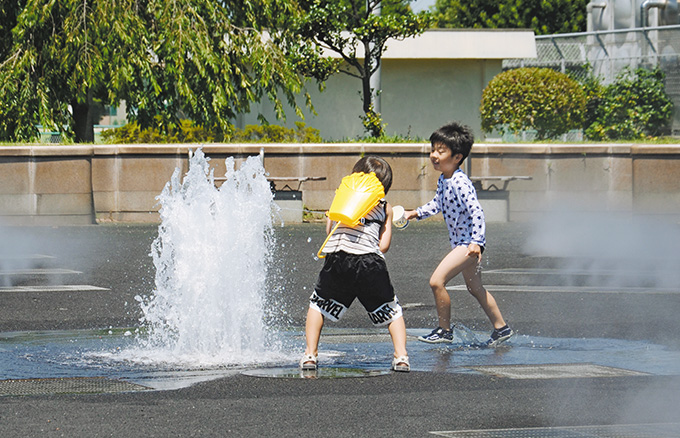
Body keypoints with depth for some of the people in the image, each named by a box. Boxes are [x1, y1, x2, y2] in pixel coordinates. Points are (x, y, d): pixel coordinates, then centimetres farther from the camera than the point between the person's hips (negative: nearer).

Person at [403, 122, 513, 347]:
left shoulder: (460, 182, -23)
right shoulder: (443, 181, 6)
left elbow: (476, 212, -27)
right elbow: (437, 204, 25)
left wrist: (476, 242, -32)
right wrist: (414, 213, 20)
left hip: (468, 242, -10)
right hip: (461, 243, 10)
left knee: (437, 281, -15)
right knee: (475, 288, 20)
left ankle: (444, 330, -2)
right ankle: (501, 328, 32)